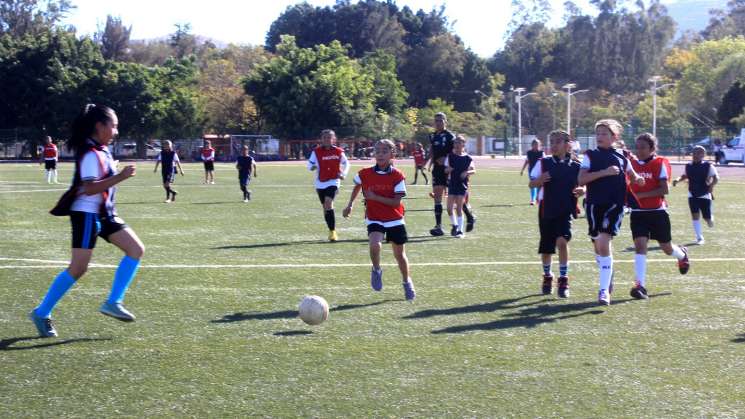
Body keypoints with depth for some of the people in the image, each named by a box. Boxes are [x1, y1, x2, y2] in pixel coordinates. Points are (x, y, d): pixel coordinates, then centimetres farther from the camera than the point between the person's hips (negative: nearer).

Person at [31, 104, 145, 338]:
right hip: (87, 215, -10)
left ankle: (113, 302, 2)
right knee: (78, 268, -8)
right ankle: (42, 314, 2)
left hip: (104, 214, 10)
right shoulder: (91, 154, -19)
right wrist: (121, 177, -31)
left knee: (136, 250, 3)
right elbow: (89, 188, -29)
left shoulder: (101, 151, 11)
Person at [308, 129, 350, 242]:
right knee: (326, 207, 12)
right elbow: (310, 165, 1)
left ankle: (332, 231, -19)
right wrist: (312, 167, -23)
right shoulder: (316, 152, -1)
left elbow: (346, 163, 13)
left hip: (333, 181, -3)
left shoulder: (338, 152, -2)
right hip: (320, 183, 3)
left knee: (328, 203, -23)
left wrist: (344, 174, -3)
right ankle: (332, 231, 29)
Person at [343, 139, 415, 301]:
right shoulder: (365, 174, -6)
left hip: (395, 220, 0)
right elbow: (357, 187, 19)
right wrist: (350, 205, 17)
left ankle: (407, 283, 35)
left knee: (400, 254, 11)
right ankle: (376, 270, 0)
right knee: (375, 245, -29)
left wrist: (375, 197, -22)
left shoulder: (397, 176, -11)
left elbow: (396, 202, -16)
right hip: (374, 219, 0)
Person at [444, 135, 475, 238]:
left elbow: (473, 170, 0)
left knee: (459, 208, -3)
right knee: (449, 208, -2)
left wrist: (467, 172, -19)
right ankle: (455, 225, 23)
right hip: (452, 184, 3)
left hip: (462, 185, -3)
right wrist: (448, 170, -16)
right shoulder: (450, 156, 3)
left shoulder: (467, 158, -3)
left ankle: (460, 230, 6)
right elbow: (446, 169, 7)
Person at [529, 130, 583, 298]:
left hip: (565, 210, -2)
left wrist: (581, 191, -13)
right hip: (546, 210, 2)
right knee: (546, 249, 9)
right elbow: (532, 183, 5)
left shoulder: (575, 166, 1)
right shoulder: (543, 163, 2)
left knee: (562, 241, -22)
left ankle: (563, 280, -11)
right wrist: (540, 181, -17)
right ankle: (547, 277, 36)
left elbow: (582, 185, 10)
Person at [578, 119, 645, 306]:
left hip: (614, 206, -2)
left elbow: (632, 175, 28)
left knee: (604, 243, -17)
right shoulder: (590, 156, 5)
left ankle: (604, 289, -16)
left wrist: (638, 179, 5)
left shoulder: (622, 158, 9)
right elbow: (581, 180, -9)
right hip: (594, 204, 2)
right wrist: (605, 172, -17)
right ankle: (608, 278, 36)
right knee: (598, 246, 12)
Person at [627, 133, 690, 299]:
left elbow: (665, 189, -17)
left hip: (657, 212, -3)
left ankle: (682, 255, 49)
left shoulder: (660, 164, -10)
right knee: (640, 246, -13)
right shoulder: (631, 163, 4)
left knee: (666, 248, 13)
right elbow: (628, 185, 18)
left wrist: (640, 195, -22)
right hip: (638, 212, 3)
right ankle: (641, 285, -17)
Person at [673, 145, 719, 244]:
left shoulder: (708, 166, -10)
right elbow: (685, 176, 21)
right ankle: (699, 238, 0)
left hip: (705, 195, -3)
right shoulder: (689, 166, 3)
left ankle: (711, 219, 40)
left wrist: (711, 185, -38)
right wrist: (678, 180, 1)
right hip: (692, 195, 3)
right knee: (695, 216, -7)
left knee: (707, 218, 2)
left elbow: (716, 177, -19)